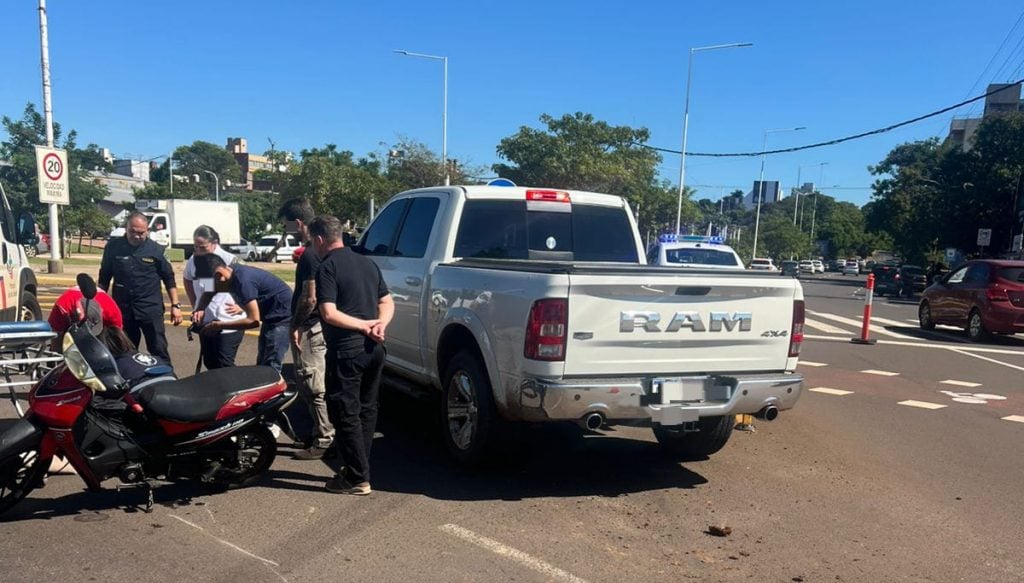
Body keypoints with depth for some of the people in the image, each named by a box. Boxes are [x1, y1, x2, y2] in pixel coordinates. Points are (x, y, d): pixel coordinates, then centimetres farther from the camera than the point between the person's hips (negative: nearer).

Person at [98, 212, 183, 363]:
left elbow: (169, 279, 3)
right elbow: (104, 278, 11)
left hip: (150, 309, -2)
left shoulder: (155, 250, -2)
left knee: (159, 350, -2)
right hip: (122, 309, 2)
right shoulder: (113, 247, 2)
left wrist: (175, 305, -3)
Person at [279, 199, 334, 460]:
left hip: (310, 328, -10)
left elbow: (310, 298, -22)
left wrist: (295, 325, -11)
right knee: (319, 385, 17)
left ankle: (324, 440, 5)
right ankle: (324, 433, 26)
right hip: (318, 325, 10)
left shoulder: (310, 255, -20)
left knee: (314, 386, -2)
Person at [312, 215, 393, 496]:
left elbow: (329, 314, -19)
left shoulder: (328, 267, -10)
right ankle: (358, 468, 28)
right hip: (373, 349, 8)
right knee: (366, 410, 16)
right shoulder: (367, 263, 13)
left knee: (347, 414, 1)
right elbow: (387, 302, 13)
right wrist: (380, 325, -5)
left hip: (346, 352, -8)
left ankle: (357, 479, 6)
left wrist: (366, 325, -13)